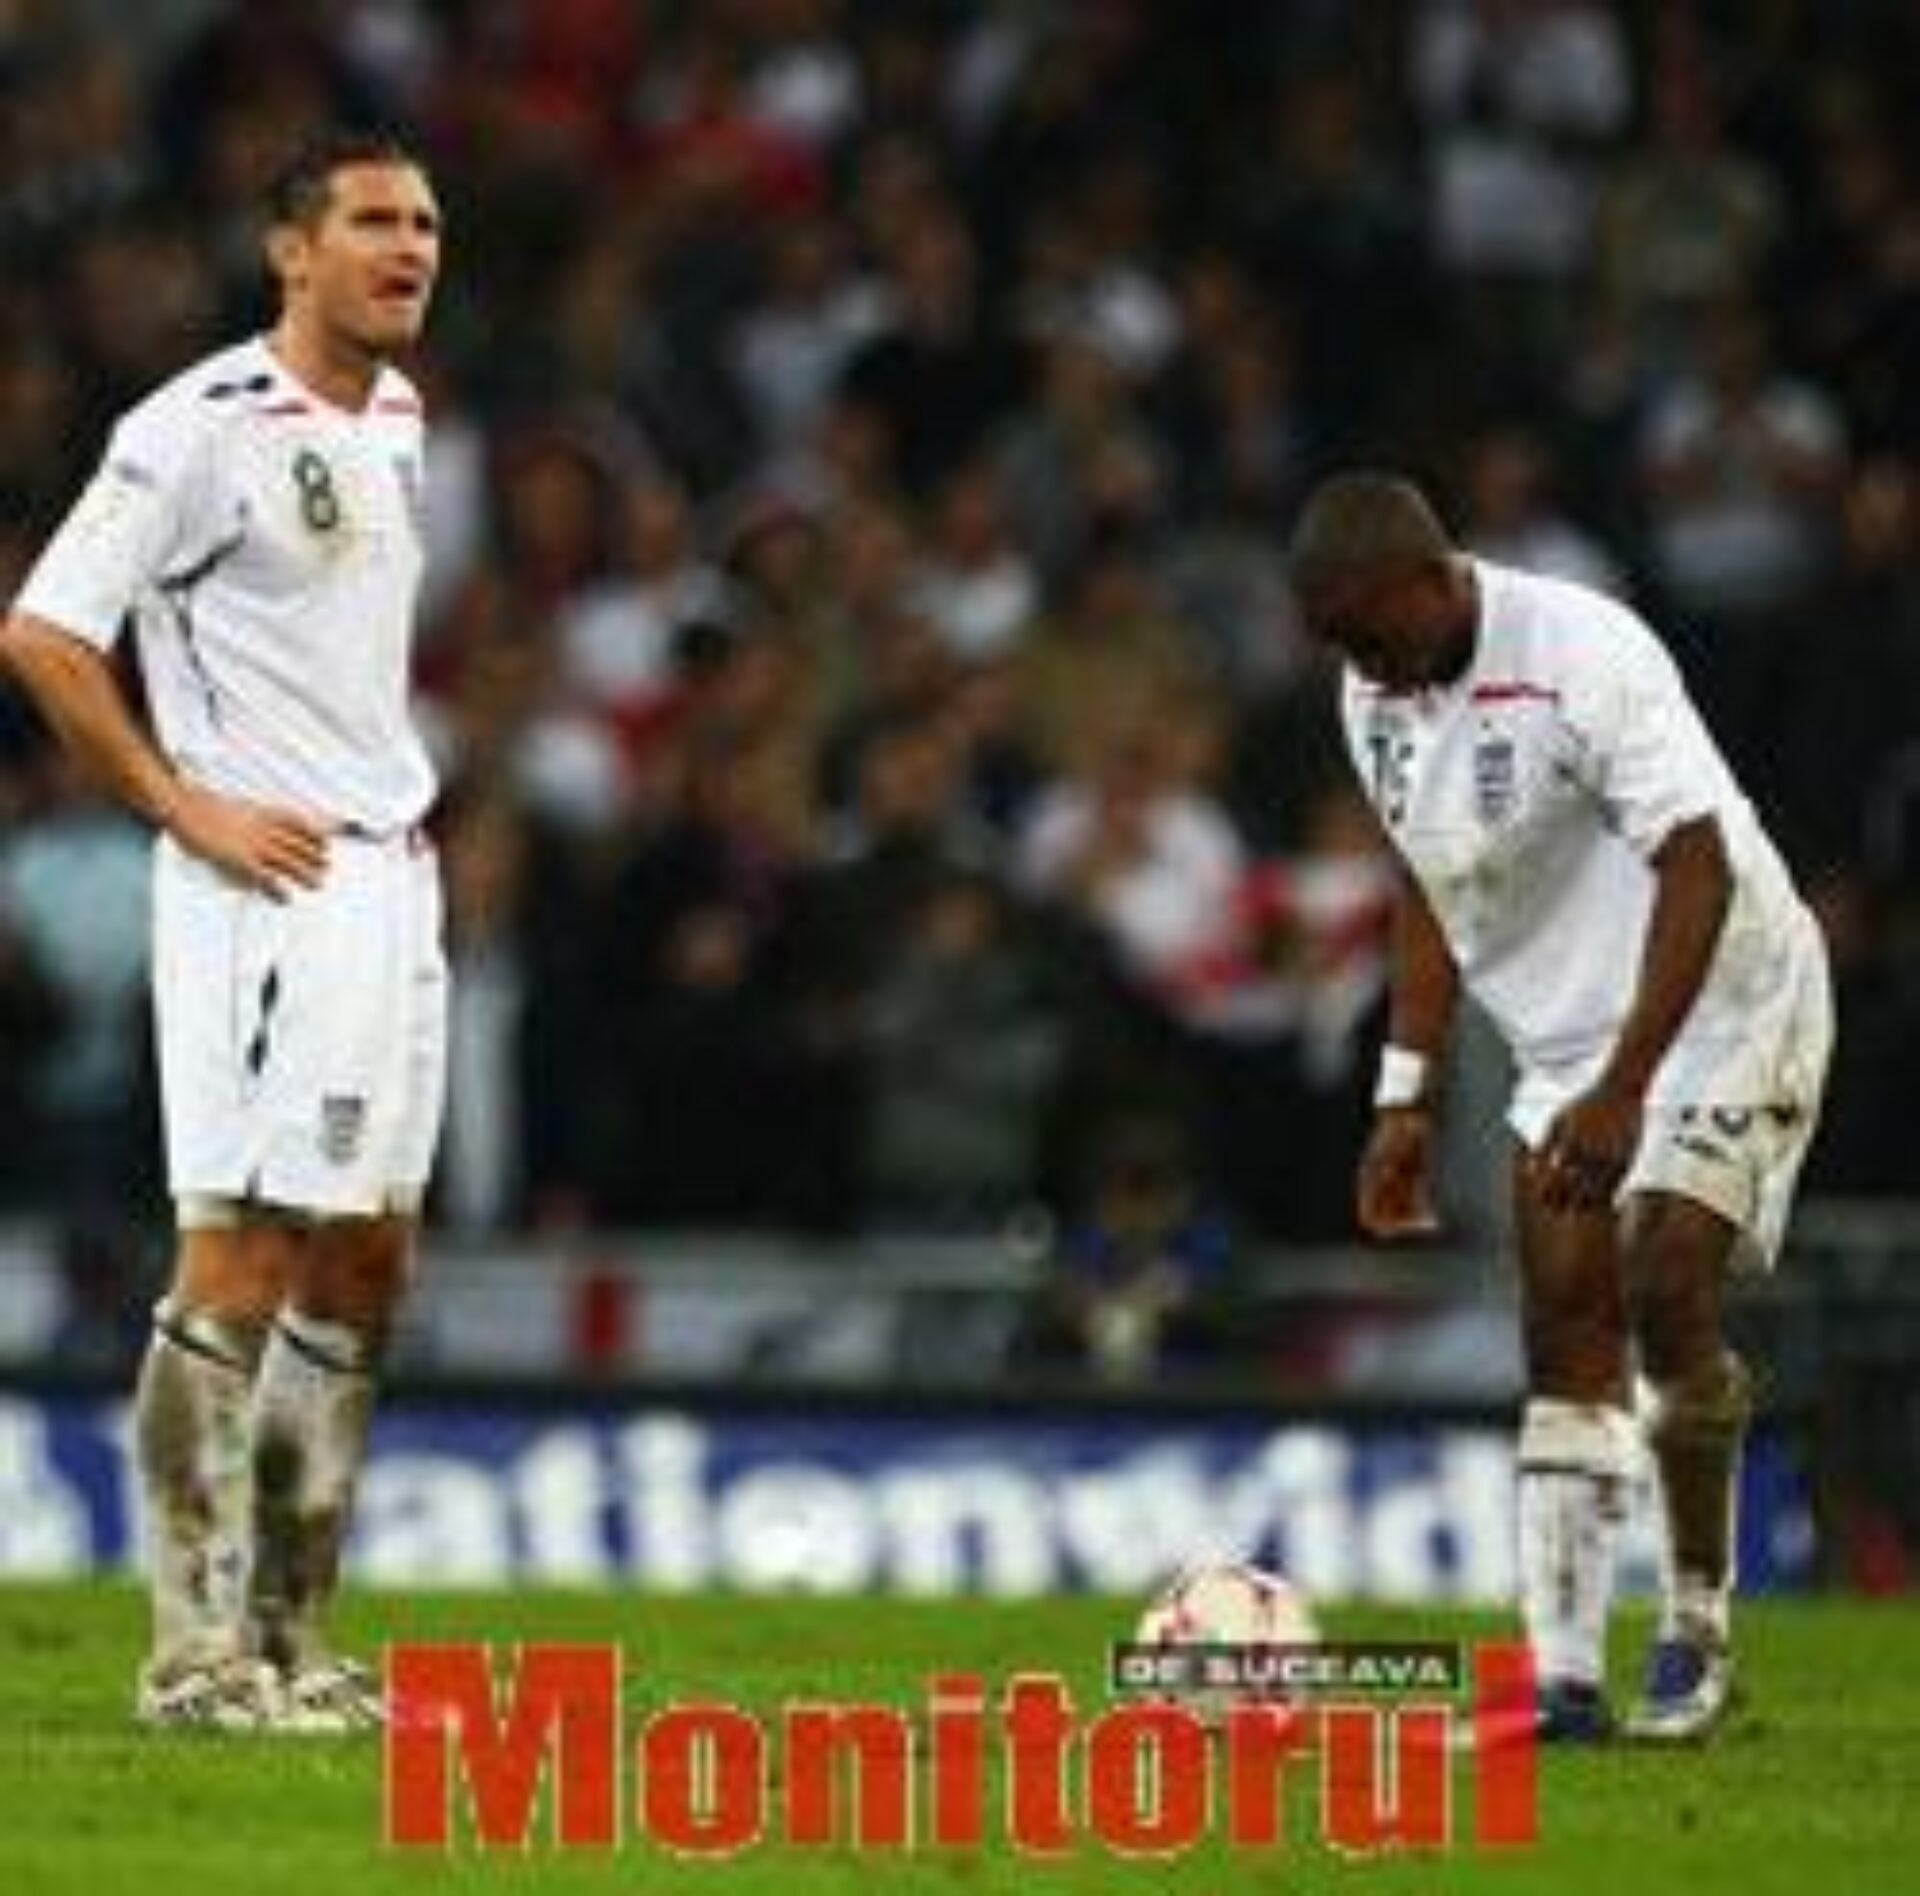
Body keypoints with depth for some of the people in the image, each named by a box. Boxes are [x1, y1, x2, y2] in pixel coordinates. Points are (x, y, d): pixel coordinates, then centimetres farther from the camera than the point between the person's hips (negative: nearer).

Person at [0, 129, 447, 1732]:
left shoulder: (397, 420, 14)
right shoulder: (202, 429, -13)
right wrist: (188, 811, -15)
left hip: (393, 879, 9)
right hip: (270, 885, -9)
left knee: (364, 1267, 10)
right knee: (239, 1262, -9)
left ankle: (289, 1642, 16)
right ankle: (197, 1648, -6)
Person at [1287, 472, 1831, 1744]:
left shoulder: (1587, 659, -25)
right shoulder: (1378, 700, 0)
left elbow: (1699, 871, -28)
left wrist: (1623, 1090, -34)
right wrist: (1409, 1097, 7)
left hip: (1725, 1004, -7)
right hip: (1566, 1032, 7)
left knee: (1664, 1299, -17)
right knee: (1567, 1336, -4)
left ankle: (1700, 1629, 1)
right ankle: (1564, 1677, -7)